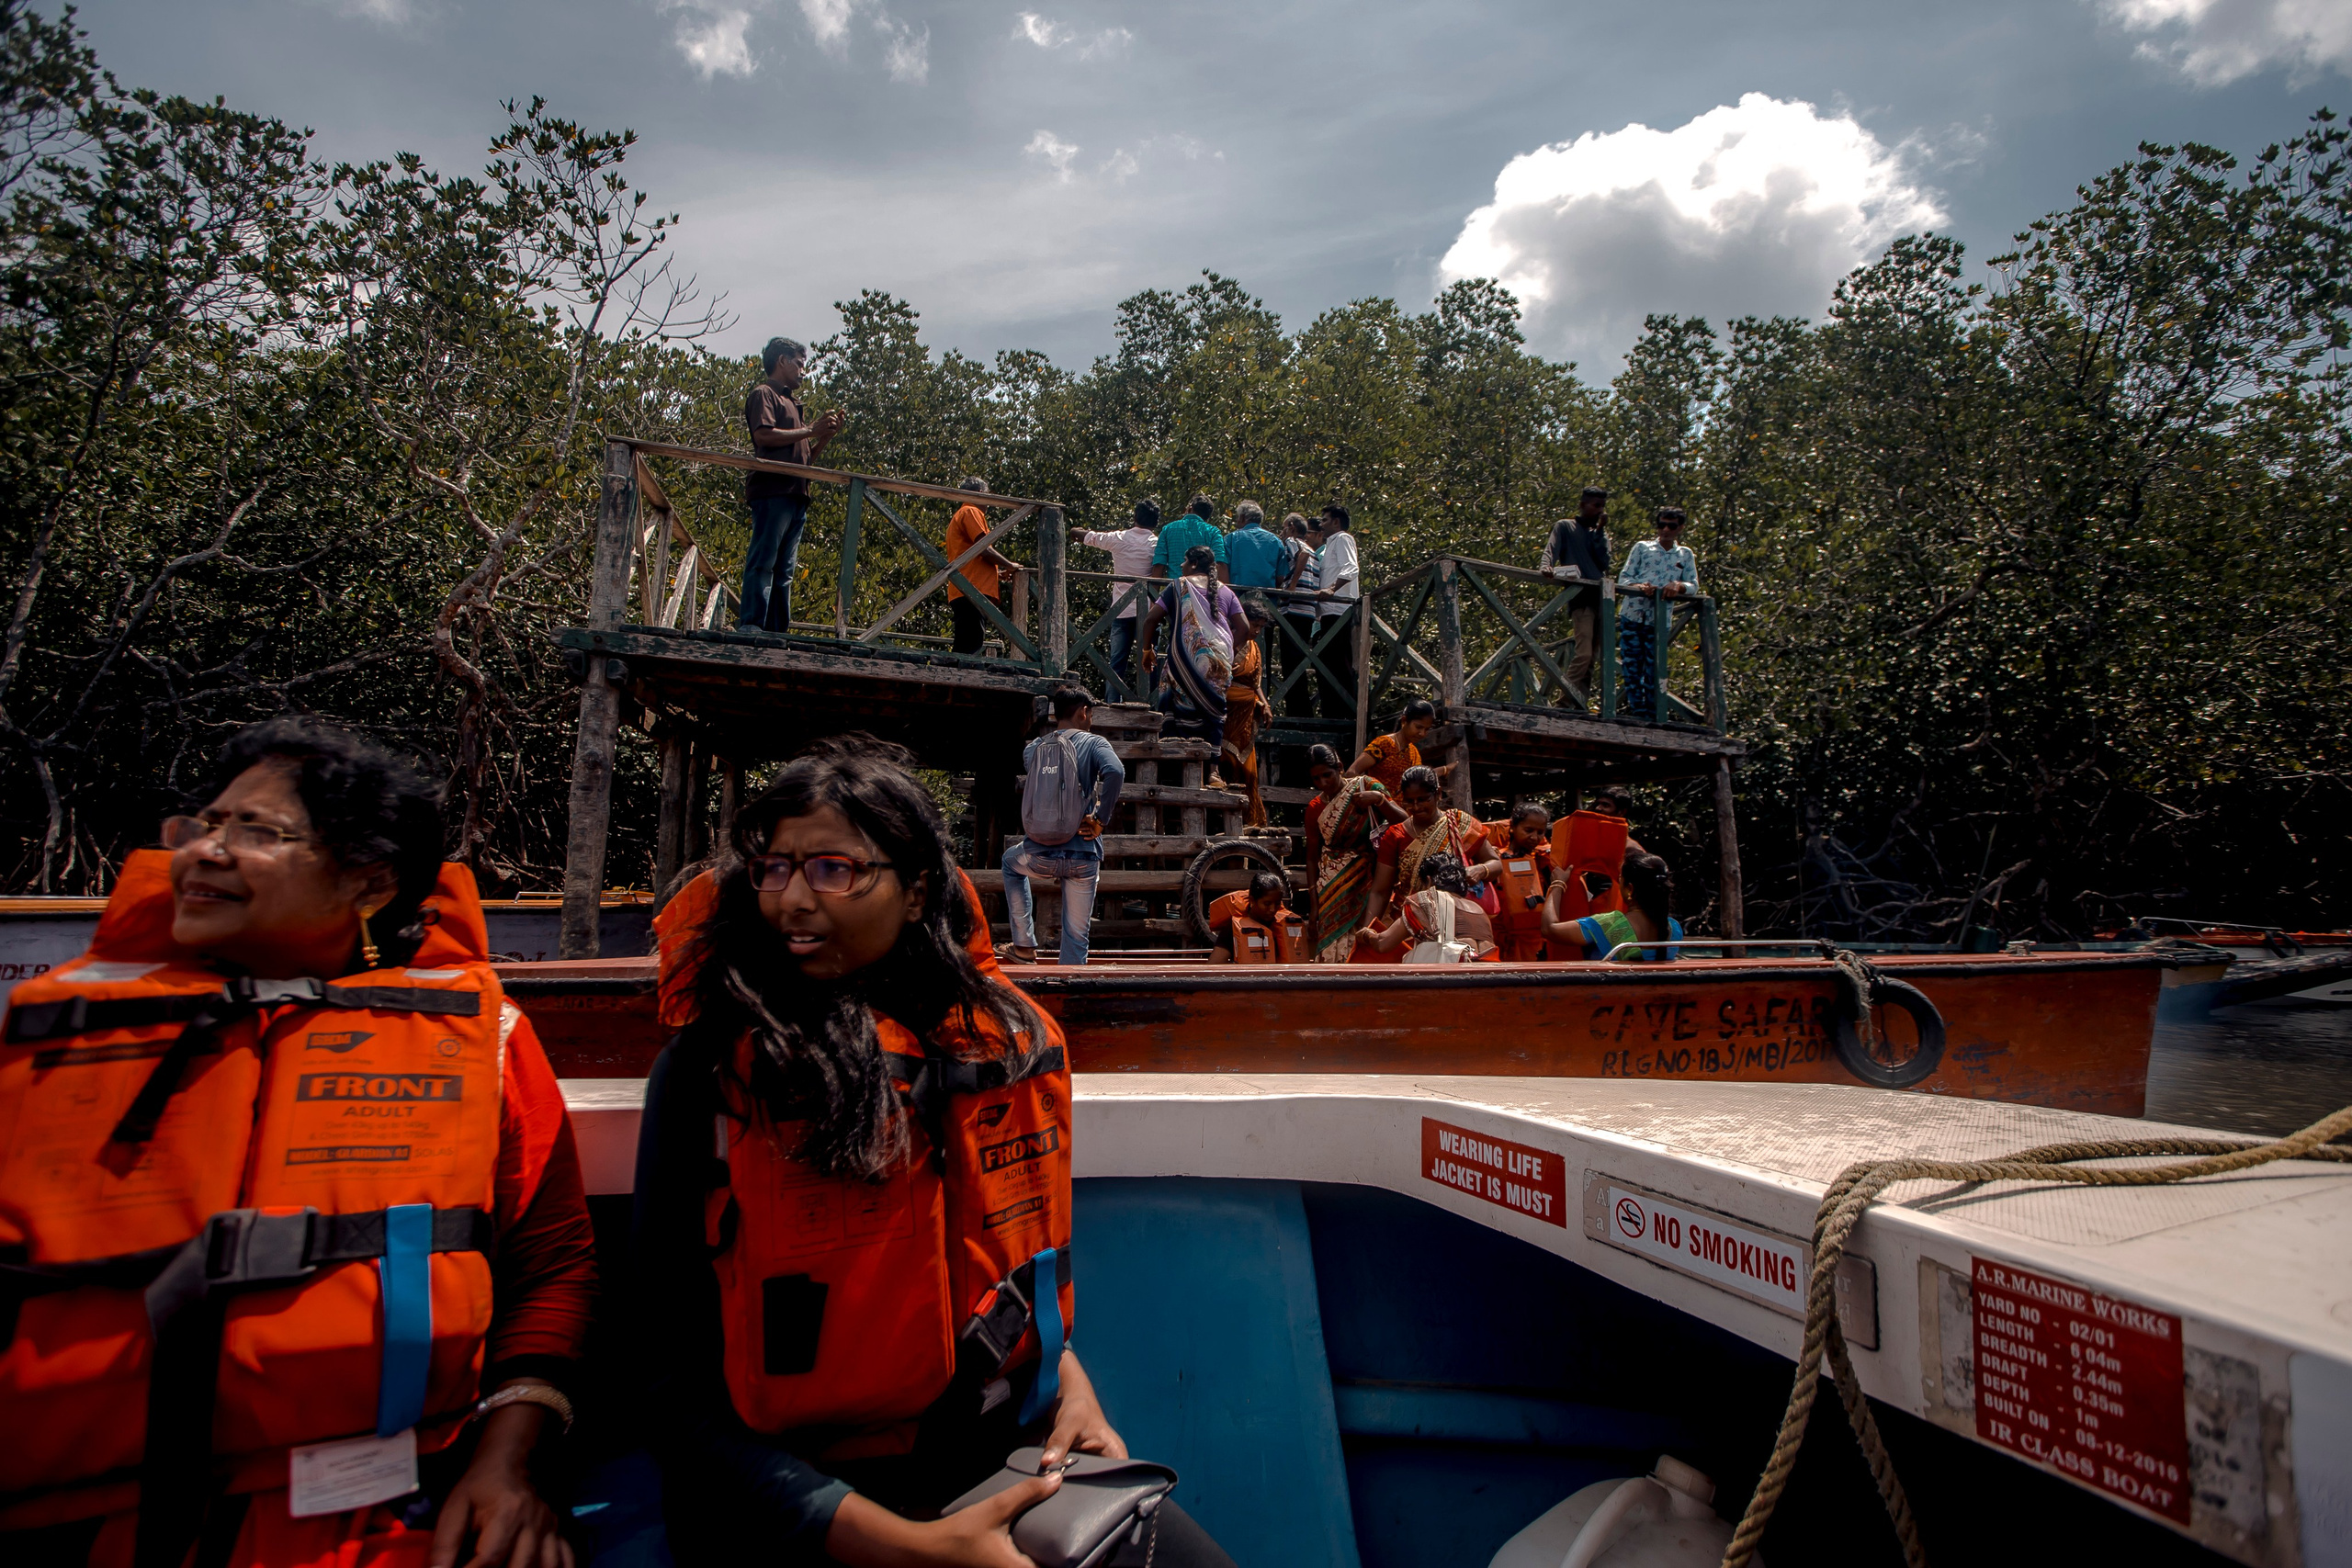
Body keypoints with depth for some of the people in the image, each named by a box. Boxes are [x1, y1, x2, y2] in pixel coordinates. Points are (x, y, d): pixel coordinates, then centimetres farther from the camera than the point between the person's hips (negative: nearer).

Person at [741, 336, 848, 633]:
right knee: (763, 562, -14)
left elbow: (807, 457, 27)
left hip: (795, 495, 8)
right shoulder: (763, 394, 4)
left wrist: (829, 434, 13)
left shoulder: (793, 404, 28)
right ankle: (749, 626, -18)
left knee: (784, 570, 4)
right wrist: (811, 430, -8)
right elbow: (763, 435, -13)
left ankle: (778, 633, 3)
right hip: (772, 491, -8)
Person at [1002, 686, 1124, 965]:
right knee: (1076, 937, 11)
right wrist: (1100, 819, -16)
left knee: (1010, 860, 36)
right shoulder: (1093, 743, -4)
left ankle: (1024, 945, 31)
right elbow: (1115, 772, -24)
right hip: (1083, 858, -2)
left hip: (1038, 859, 3)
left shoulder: (1031, 748, 8)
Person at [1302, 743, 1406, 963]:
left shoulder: (1365, 787, -2)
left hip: (1367, 880, -2)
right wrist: (1314, 903, 7)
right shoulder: (1314, 808, 6)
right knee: (1332, 944, -5)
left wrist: (1379, 799, -24)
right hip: (1331, 888, 2)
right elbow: (1312, 857, 10)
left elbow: (1403, 821, -7)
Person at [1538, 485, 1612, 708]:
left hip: (1602, 597, 6)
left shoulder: (1601, 533, 23)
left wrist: (1600, 531, 2)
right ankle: (1565, 702, -17)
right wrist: (1546, 567, -27)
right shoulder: (1565, 527, 10)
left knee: (1592, 656, 4)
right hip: (1580, 597, -6)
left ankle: (1580, 704, 6)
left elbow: (1604, 563, 7)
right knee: (1584, 653, -20)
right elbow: (1551, 550, -6)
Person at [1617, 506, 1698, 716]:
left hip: (1659, 620, 0)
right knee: (1631, 666, -1)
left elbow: (1694, 585, 4)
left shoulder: (1685, 555, 13)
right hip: (1632, 615, 0)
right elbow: (1623, 577, 4)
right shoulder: (1642, 547, 10)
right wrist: (1639, 586, -18)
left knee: (1653, 669, -1)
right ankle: (1636, 711, 6)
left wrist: (1679, 586, -19)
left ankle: (1652, 713, 8)